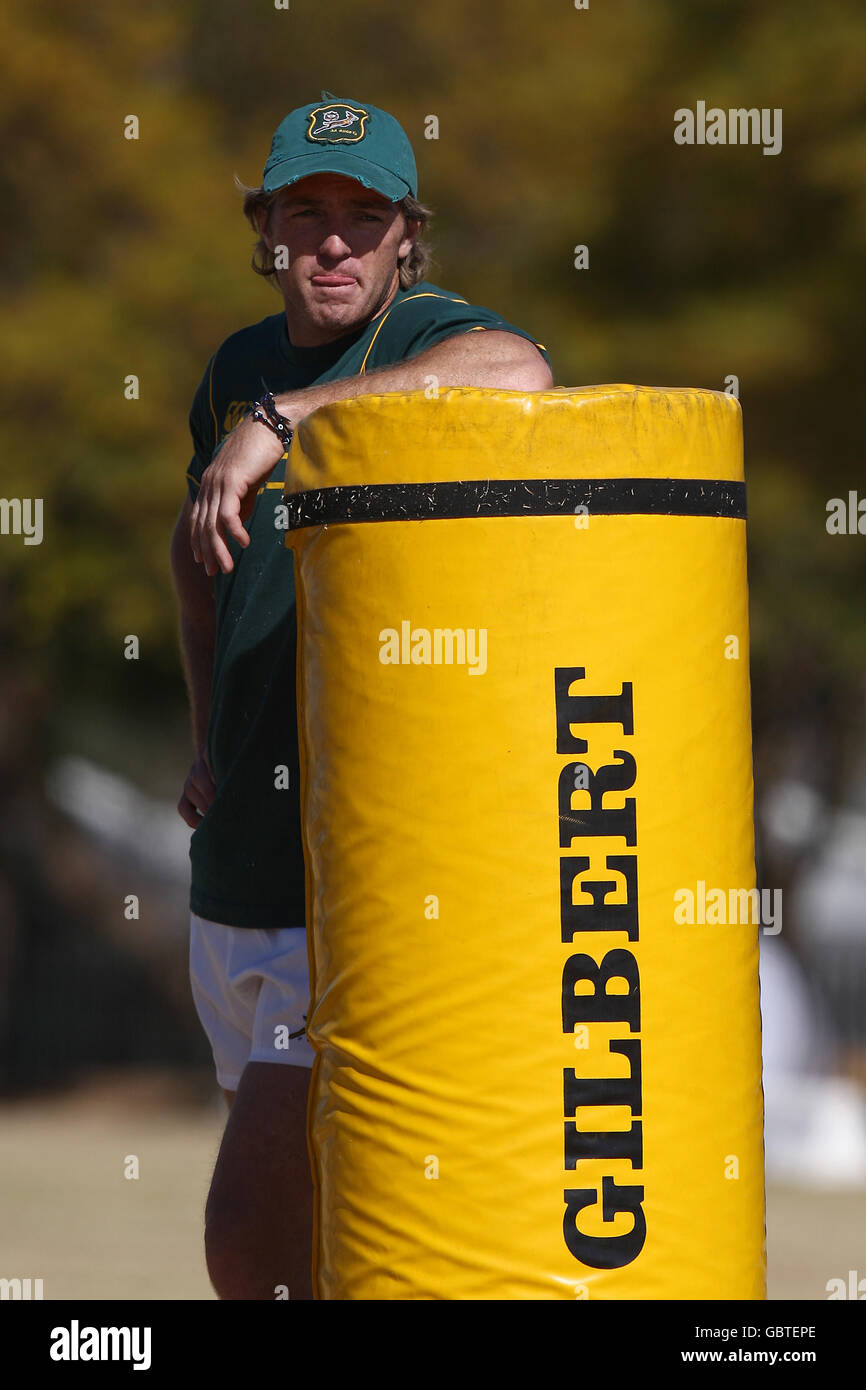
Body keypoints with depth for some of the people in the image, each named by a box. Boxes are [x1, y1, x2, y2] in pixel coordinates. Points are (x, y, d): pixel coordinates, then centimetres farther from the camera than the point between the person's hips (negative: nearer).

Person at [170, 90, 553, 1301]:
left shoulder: (430, 333, -11)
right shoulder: (243, 369, 13)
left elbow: (517, 371, -38)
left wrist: (280, 420, -37)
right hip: (241, 862, 8)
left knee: (251, 1236, -16)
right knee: (311, 1220, 18)